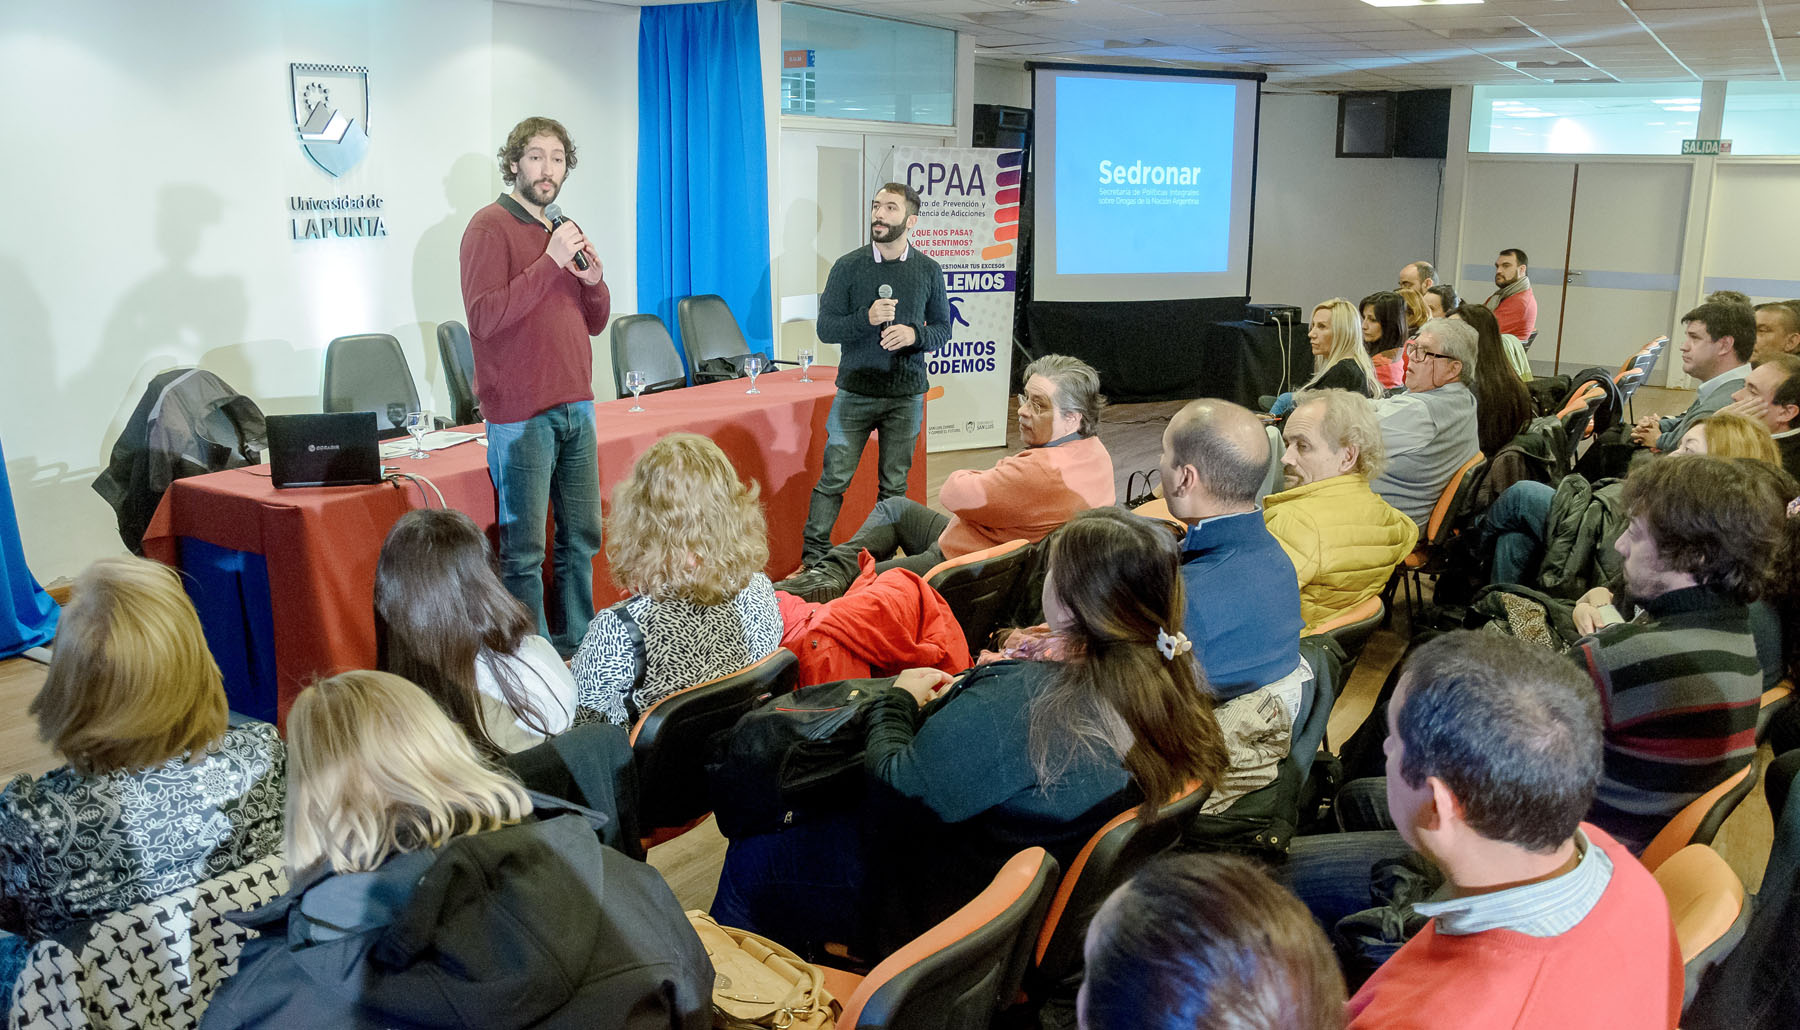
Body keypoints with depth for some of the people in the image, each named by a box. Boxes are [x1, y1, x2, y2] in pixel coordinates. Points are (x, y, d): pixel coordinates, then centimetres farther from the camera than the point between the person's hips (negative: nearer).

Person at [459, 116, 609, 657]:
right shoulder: (491, 226, -6)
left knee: (581, 539, 13)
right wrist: (551, 261, -19)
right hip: (521, 414, -7)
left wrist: (593, 279, -2)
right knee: (523, 551, -3)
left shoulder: (562, 230, 16)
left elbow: (594, 322, 19)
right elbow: (484, 318, -17)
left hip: (575, 407, 8)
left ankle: (577, 647, 24)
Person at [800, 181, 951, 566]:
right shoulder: (848, 267, 0)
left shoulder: (928, 271, 4)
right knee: (834, 478, -3)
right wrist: (867, 318, -20)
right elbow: (826, 328, -3)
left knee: (894, 485, 7)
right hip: (855, 390, -1)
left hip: (906, 394, 1)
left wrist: (914, 334, -13)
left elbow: (943, 328, 9)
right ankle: (813, 556, 6)